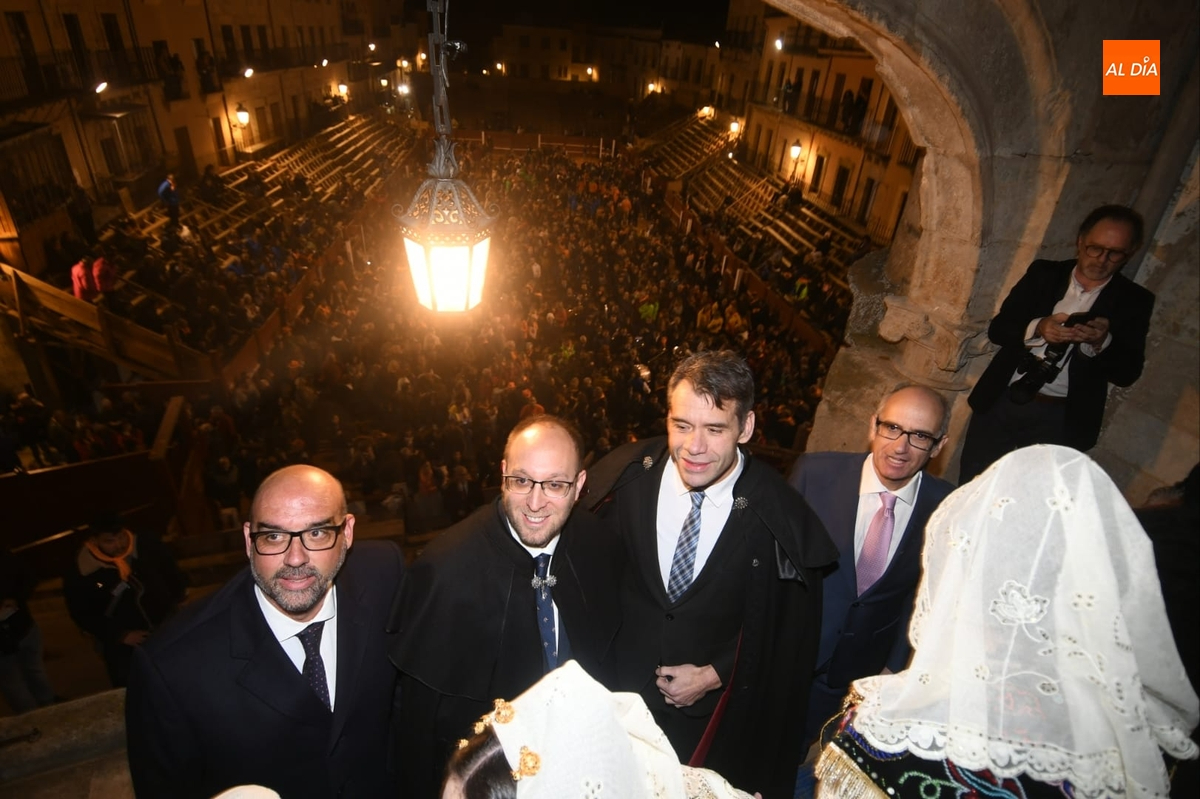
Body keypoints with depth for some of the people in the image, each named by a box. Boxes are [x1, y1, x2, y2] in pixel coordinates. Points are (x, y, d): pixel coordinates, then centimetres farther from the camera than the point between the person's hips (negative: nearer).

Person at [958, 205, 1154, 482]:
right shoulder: (1044, 274, 5)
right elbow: (997, 328, 0)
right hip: (1001, 402, 1)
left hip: (1061, 419, -1)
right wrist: (1037, 328, -21)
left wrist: (1102, 342, -23)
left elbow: (1127, 373, -3)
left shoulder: (1134, 301, 1)